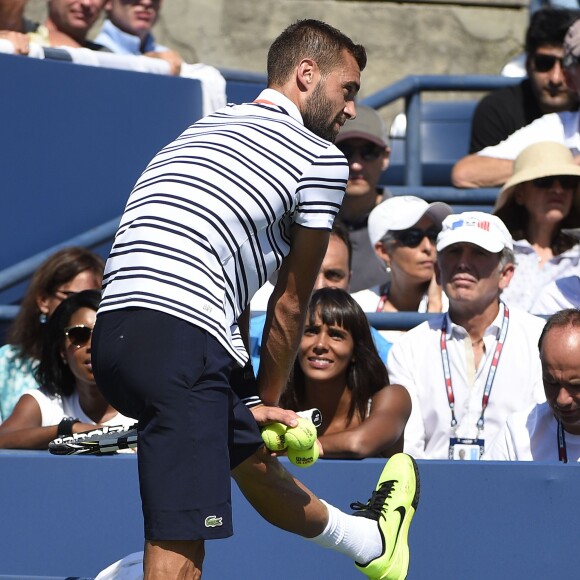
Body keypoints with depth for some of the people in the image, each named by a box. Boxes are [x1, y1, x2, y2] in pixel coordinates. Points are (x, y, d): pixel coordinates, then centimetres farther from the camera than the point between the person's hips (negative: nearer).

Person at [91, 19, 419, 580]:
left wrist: (247, 404, 28)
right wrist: (265, 401, 24)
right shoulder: (322, 160, 3)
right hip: (183, 339, -9)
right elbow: (290, 305, 10)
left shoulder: (205, 129, 26)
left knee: (250, 454, 30)